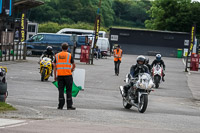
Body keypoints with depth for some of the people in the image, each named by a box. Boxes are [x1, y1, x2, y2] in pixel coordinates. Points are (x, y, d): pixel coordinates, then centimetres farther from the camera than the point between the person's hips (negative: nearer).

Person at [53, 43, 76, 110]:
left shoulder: (57, 55, 7)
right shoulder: (69, 55, -1)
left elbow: (55, 66, 6)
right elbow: (74, 65, 1)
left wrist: (55, 76, 11)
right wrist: (72, 69, 22)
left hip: (59, 75, 2)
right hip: (68, 75, -2)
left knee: (61, 90, 5)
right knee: (68, 90, 3)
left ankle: (60, 105, 1)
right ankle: (69, 106, 2)